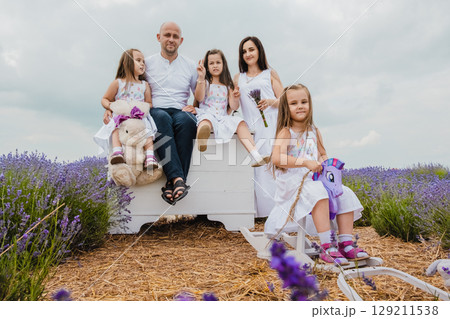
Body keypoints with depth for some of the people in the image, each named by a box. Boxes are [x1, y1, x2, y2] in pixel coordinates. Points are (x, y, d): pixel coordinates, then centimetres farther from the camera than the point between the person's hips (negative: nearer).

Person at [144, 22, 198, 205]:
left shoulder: (190, 65, 20)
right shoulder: (148, 63, 17)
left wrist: (195, 107, -1)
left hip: (181, 111, 1)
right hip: (156, 110, -1)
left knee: (186, 120, -37)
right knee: (162, 118, -38)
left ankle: (172, 184, -38)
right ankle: (178, 178, -48)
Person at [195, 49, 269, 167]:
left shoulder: (228, 86, 21)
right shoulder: (205, 82, 15)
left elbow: (233, 107, 12)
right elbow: (199, 98, -4)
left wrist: (235, 98, -10)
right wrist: (201, 78, -12)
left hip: (223, 117, 3)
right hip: (207, 113, -2)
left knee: (240, 122, -26)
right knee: (206, 119, -38)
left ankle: (256, 156, -38)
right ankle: (201, 141, -75)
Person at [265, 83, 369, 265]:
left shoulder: (314, 131, 16)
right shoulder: (285, 132, -6)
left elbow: (322, 154, 25)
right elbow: (277, 158, -21)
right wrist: (306, 163, -26)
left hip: (315, 178, 8)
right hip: (293, 181, -7)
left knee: (346, 195, -8)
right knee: (318, 193, -35)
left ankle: (346, 244, -4)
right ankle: (328, 247, -33)